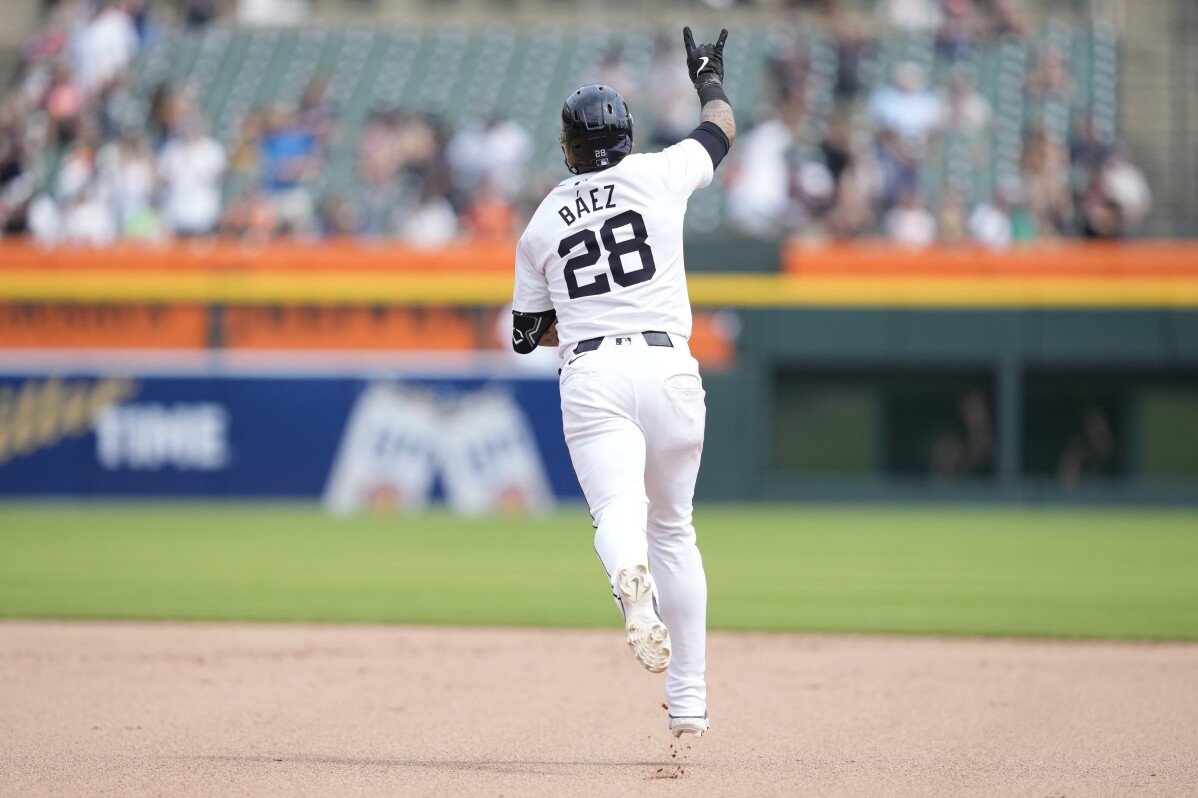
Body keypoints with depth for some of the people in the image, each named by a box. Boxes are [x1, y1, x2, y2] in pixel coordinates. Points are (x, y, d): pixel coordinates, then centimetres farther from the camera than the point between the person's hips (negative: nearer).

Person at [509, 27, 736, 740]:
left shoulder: (542, 225, 12)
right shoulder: (658, 174, 8)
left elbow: (532, 332, 18)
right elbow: (723, 127, 27)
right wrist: (711, 78, 48)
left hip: (591, 376, -1)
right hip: (668, 367, 1)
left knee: (618, 511, -19)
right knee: (673, 527, 16)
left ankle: (631, 578, -59)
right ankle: (689, 702, 17)